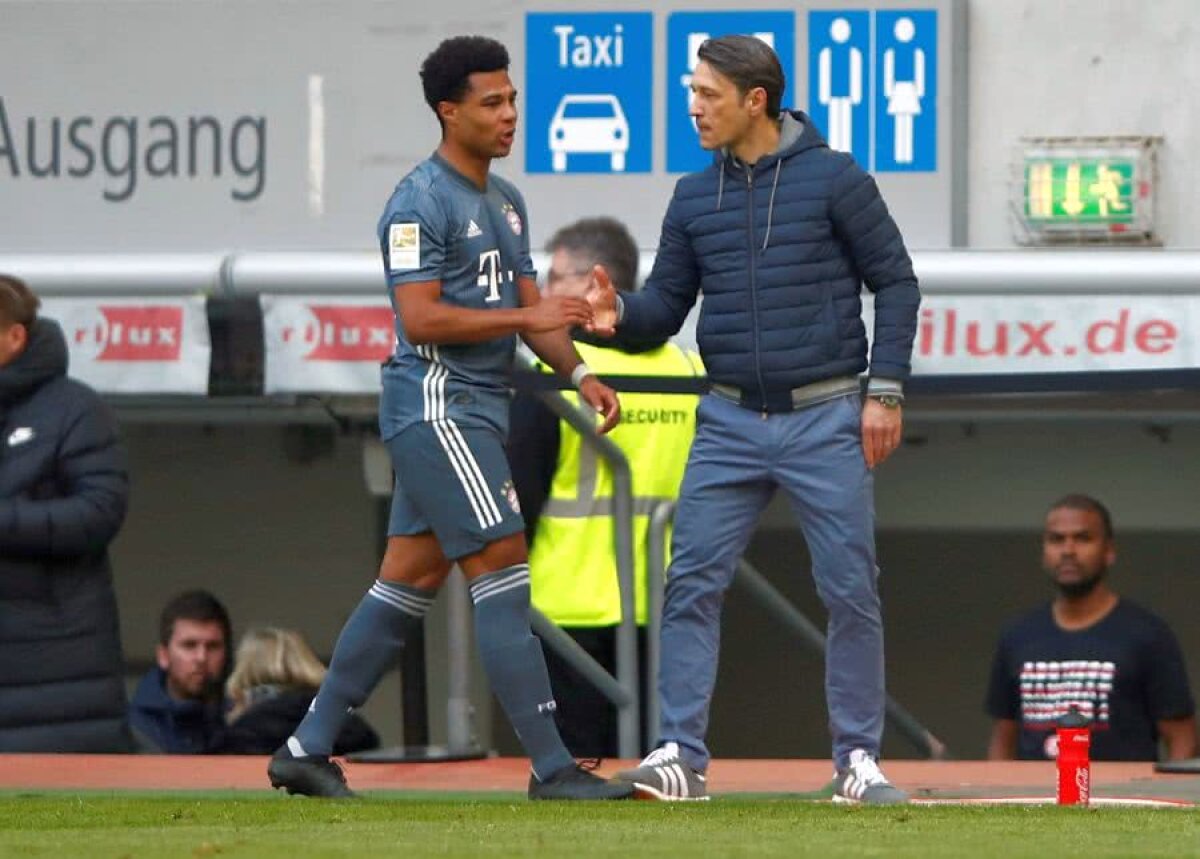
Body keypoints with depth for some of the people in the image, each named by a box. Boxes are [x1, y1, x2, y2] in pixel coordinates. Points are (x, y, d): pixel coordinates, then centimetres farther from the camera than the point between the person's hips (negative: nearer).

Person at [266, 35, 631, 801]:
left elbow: (530, 308, 16)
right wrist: (527, 317, -18)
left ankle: (308, 749, 15)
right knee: (501, 565, -12)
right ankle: (551, 765, -13)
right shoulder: (421, 202, -11)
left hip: (479, 411, 10)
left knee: (411, 580, 10)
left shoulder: (506, 202, 17)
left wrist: (579, 374, -1)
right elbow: (422, 316, -18)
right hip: (435, 402, -10)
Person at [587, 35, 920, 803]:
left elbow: (896, 281, -1)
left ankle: (859, 761, 7)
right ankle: (682, 757, -1)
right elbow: (666, 306, 9)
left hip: (826, 422, -4)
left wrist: (886, 390, -8)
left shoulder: (833, 179, -4)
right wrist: (621, 314, -14)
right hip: (730, 423, 4)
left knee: (851, 592, -2)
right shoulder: (694, 198, 8)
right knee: (692, 585, -4)